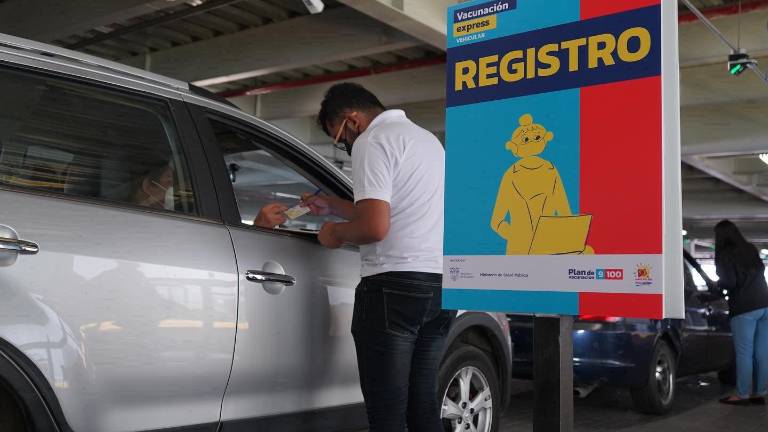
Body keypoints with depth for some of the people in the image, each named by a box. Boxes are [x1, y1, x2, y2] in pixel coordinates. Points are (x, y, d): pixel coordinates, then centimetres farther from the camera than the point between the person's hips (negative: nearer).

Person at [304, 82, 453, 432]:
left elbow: (374, 227, -18)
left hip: (394, 285, -9)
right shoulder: (427, 138, 23)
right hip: (442, 283, 9)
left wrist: (337, 233, 1)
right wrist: (331, 206, 37)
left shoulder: (372, 142, -6)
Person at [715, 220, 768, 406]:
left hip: (744, 309, -7)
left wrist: (718, 284, 9)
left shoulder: (725, 255, -6)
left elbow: (729, 282, -12)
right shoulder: (751, 249, 14)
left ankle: (742, 395, 1)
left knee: (744, 353, -3)